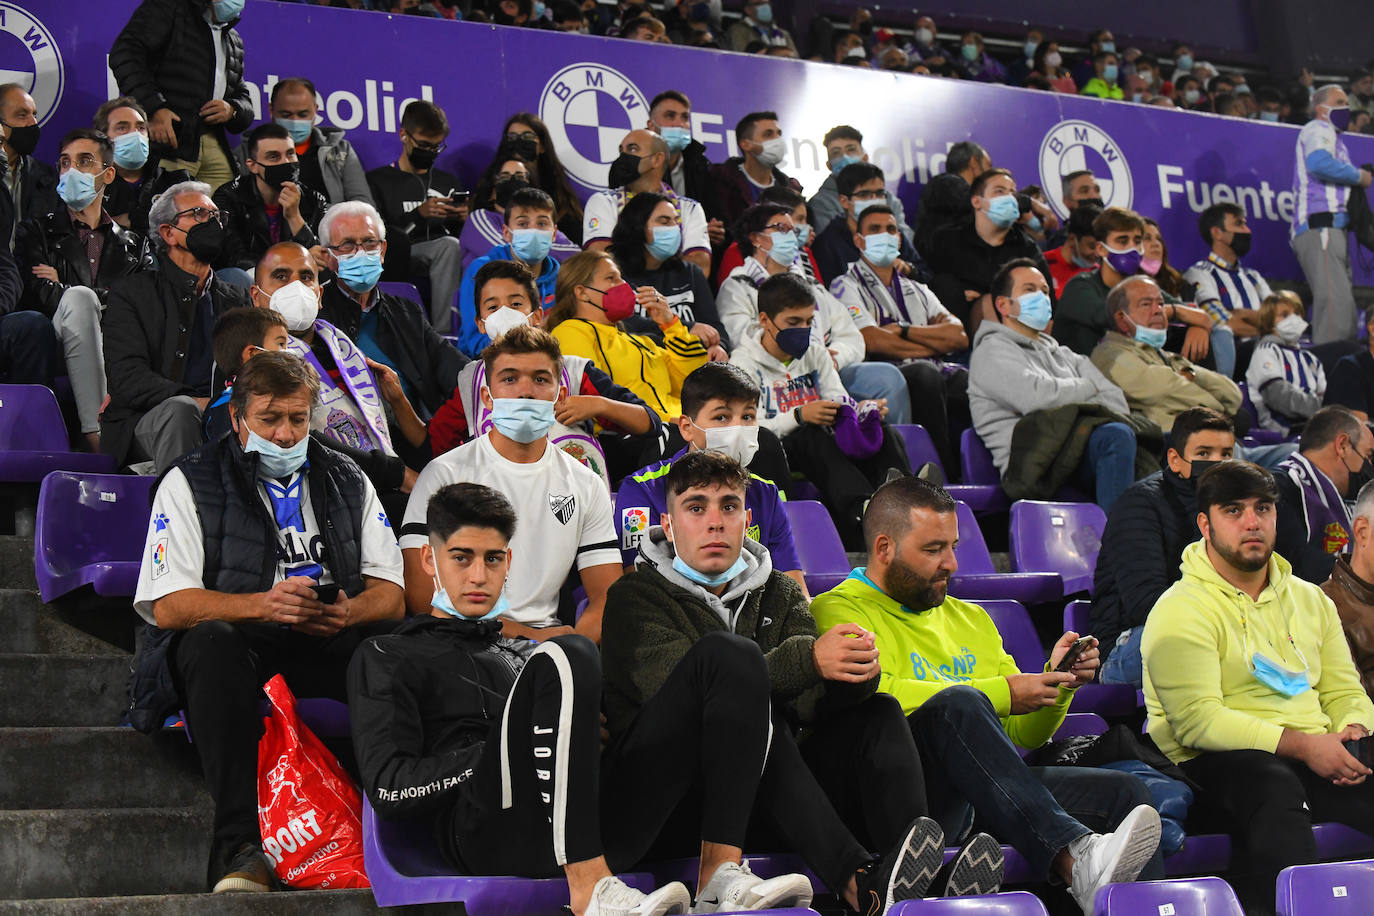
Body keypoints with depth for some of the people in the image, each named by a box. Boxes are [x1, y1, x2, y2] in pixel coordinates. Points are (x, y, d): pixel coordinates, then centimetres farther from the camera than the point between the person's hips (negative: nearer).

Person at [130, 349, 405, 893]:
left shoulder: (347, 481, 17)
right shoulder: (189, 484, 6)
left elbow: (391, 593, 9)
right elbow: (168, 606, -6)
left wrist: (347, 612, -15)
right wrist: (263, 604, -23)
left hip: (330, 644, 3)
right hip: (238, 644, -2)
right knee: (211, 641, -38)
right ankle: (239, 844, -41)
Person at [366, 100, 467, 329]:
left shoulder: (449, 182, 27)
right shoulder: (377, 180, 13)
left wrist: (463, 220, -1)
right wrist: (418, 214, -13)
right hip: (396, 262, -4)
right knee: (449, 245, -35)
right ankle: (442, 334, -43)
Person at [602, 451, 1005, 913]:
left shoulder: (779, 594, 19)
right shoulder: (637, 597, 4)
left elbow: (809, 705, 3)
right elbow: (676, 691, -17)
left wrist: (854, 674, -22)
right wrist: (806, 660, -27)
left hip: (760, 796, 5)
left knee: (877, 713, -11)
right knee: (727, 650, -28)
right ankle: (856, 879, -43)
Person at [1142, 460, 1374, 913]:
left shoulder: (1310, 599, 20)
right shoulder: (1181, 610, -3)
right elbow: (1197, 720, -13)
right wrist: (1300, 744, -21)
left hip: (1315, 754, 6)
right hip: (1217, 763, -6)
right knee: (1276, 788, -39)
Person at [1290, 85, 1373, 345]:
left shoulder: (1332, 138, 33)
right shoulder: (1318, 130, 2)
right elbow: (1319, 163, -20)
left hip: (1333, 229, 11)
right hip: (1319, 226, -11)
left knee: (1344, 303, 4)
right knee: (1335, 300, -22)